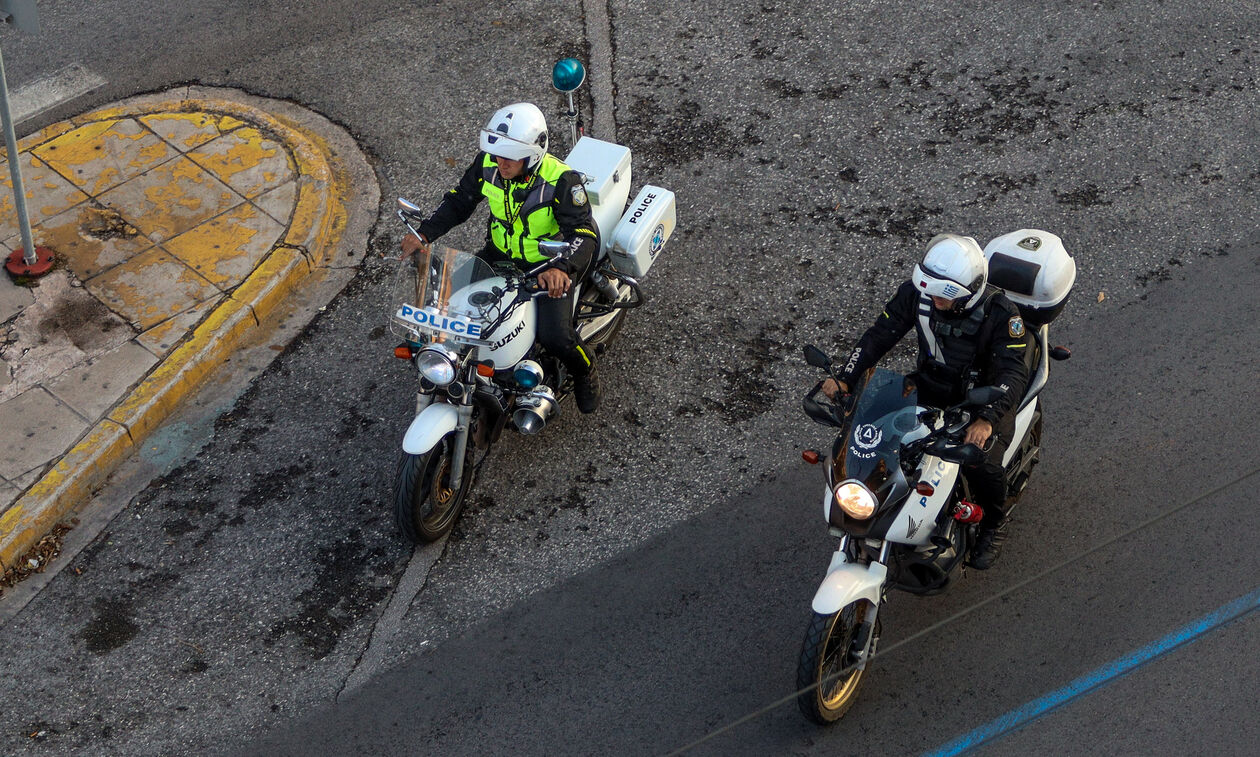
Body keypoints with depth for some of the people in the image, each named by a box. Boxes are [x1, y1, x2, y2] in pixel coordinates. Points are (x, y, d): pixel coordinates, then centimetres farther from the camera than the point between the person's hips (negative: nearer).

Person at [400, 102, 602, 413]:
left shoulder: (561, 180, -27)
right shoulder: (487, 165, -12)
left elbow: (583, 233, -29)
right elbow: (458, 201, 2)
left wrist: (562, 268, -49)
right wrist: (424, 234, -13)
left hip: (549, 267, -5)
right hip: (500, 253, 6)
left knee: (555, 337, -22)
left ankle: (584, 367, 15)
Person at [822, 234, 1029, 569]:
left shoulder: (1000, 313, -26)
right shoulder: (917, 292, -15)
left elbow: (1014, 372, -31)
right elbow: (880, 333, -7)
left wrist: (987, 419, -48)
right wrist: (845, 378, -19)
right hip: (930, 384, 4)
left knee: (982, 462, -27)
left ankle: (994, 524, 8)